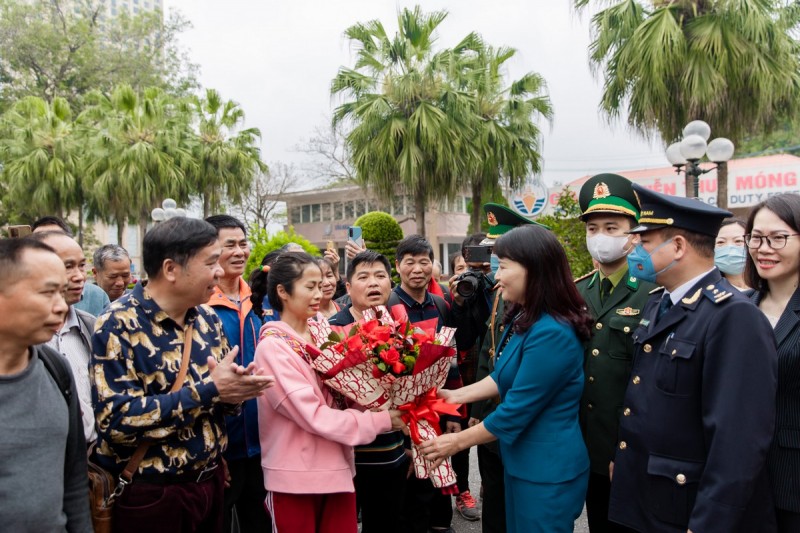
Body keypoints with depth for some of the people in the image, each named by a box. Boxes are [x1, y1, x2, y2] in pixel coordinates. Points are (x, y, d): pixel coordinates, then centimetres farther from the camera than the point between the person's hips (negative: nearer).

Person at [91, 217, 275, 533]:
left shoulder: (206, 317, 4)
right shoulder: (119, 324, -16)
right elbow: (117, 420, -24)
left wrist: (235, 390, -14)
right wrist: (210, 390, -23)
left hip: (210, 480, 6)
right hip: (150, 494, -6)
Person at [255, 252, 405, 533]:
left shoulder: (321, 336, 5)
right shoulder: (272, 347, -14)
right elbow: (314, 415, -21)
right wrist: (381, 420, -19)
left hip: (337, 469, 6)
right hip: (294, 477, -6)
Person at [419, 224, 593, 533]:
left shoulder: (551, 333, -28)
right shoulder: (524, 318, 4)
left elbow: (515, 412, -24)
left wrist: (457, 442, -14)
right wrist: (457, 395, 4)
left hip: (547, 471, -9)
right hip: (523, 461, 9)